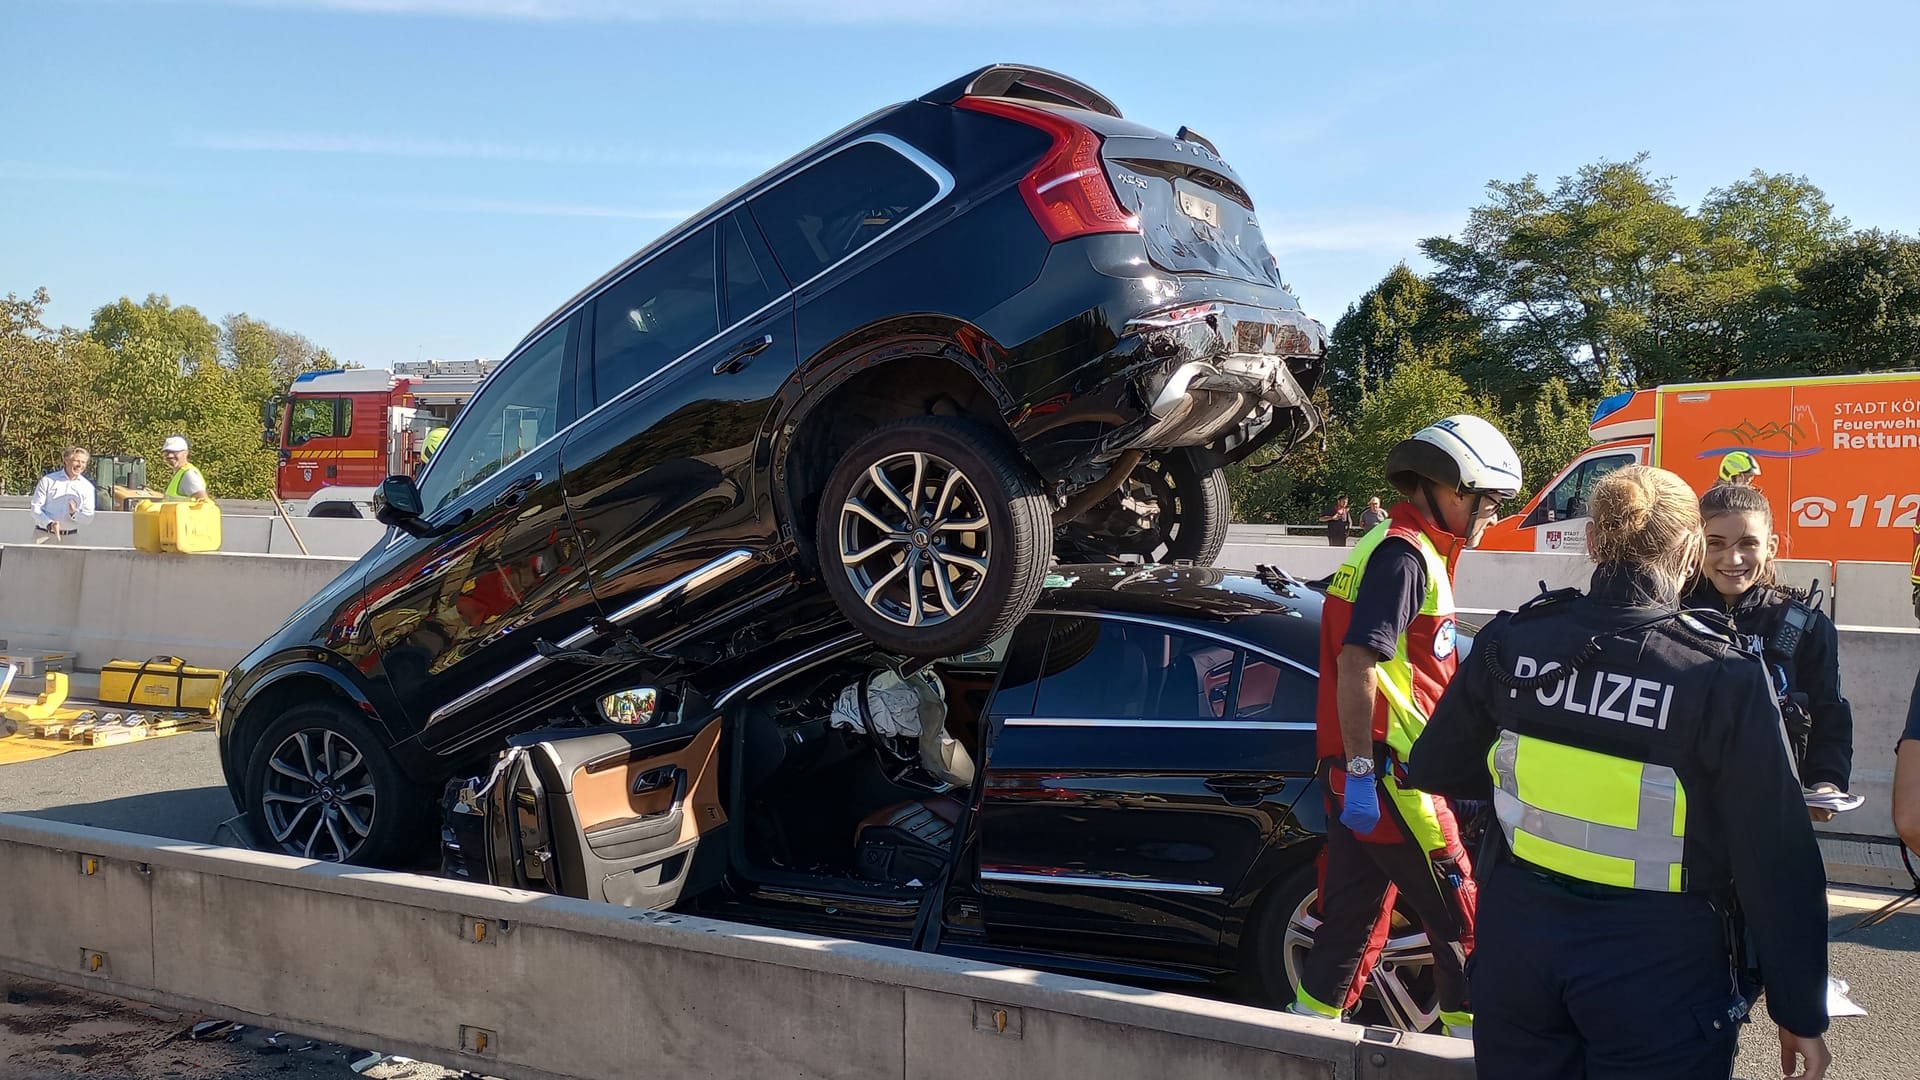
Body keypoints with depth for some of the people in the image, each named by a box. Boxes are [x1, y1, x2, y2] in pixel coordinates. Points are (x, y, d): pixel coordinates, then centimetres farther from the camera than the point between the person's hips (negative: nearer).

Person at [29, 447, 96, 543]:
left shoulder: (88, 486, 10)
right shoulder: (48, 480, 5)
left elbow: (89, 516, 8)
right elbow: (35, 507, 0)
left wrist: (74, 513, -15)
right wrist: (50, 524, -17)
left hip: (69, 538, 1)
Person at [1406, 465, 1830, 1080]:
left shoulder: (1513, 641, -6)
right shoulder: (1725, 677, -15)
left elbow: (1433, 769, 7)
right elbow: (1777, 863, -11)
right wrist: (1800, 1013, -1)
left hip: (1519, 934, 4)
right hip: (1655, 962, -3)